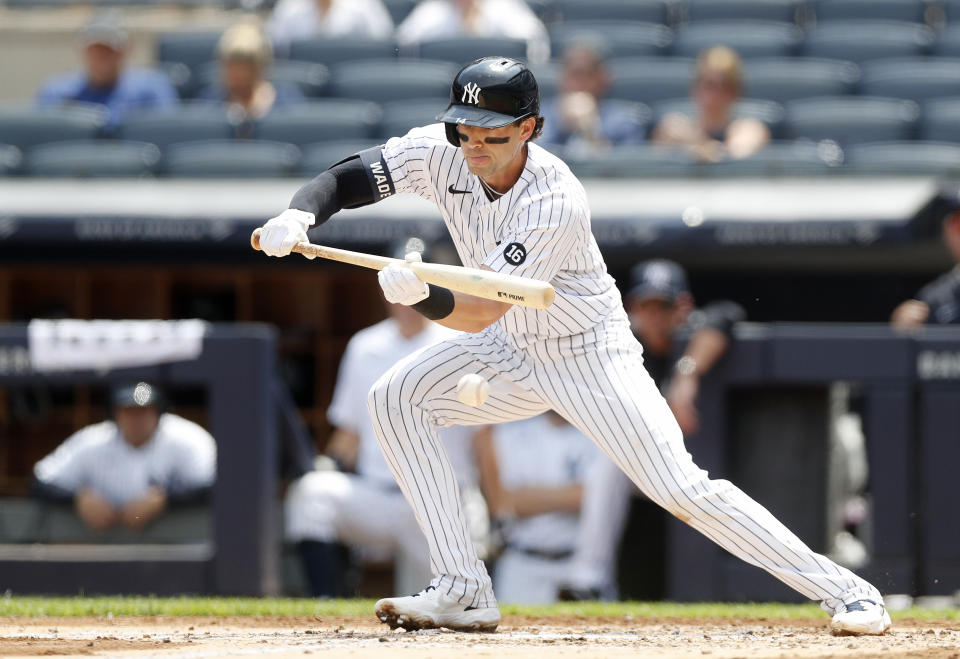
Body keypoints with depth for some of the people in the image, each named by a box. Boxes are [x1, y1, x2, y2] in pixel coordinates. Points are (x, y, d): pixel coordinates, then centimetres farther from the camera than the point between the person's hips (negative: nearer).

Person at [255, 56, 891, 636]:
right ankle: (464, 594, -8)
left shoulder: (557, 201, -32)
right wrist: (301, 215, -35)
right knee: (397, 399, -11)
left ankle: (845, 590, -6)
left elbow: (481, 312, -36)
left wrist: (420, 294, -54)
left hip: (590, 355, -7)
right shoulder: (442, 154, -15)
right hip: (511, 352, 7)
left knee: (681, 488, -16)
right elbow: (344, 179, -13)